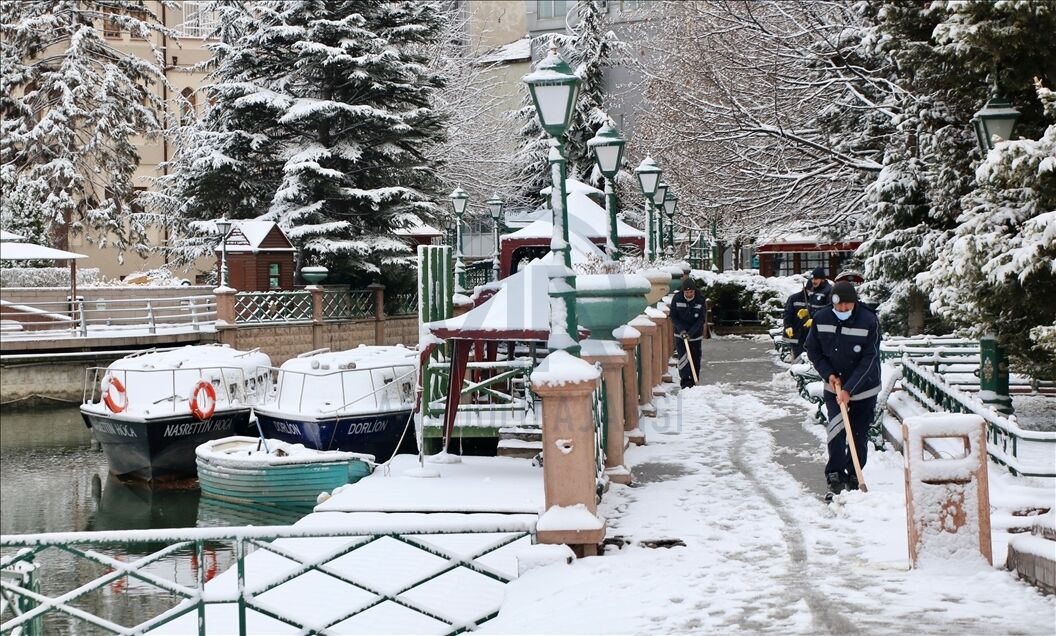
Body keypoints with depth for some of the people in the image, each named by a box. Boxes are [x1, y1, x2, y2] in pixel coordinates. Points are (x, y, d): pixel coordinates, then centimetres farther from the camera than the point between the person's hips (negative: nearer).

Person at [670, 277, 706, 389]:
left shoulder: (700, 300, -11)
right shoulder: (677, 299, -10)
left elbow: (701, 320, -12)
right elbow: (673, 317, -4)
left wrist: (690, 333, -21)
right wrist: (681, 330, -18)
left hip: (695, 335, 1)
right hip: (680, 334, -1)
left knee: (695, 359, 4)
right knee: (683, 357, -12)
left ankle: (693, 383, 16)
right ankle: (685, 382, -10)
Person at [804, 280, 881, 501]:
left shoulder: (869, 322, -19)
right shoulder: (821, 319, -9)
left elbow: (868, 361, -19)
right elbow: (812, 351, 4)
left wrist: (848, 389, -23)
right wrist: (828, 374, -9)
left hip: (864, 389, -1)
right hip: (834, 387, 1)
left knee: (859, 437, 5)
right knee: (836, 430, -15)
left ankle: (853, 478, 22)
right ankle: (835, 478, -10)